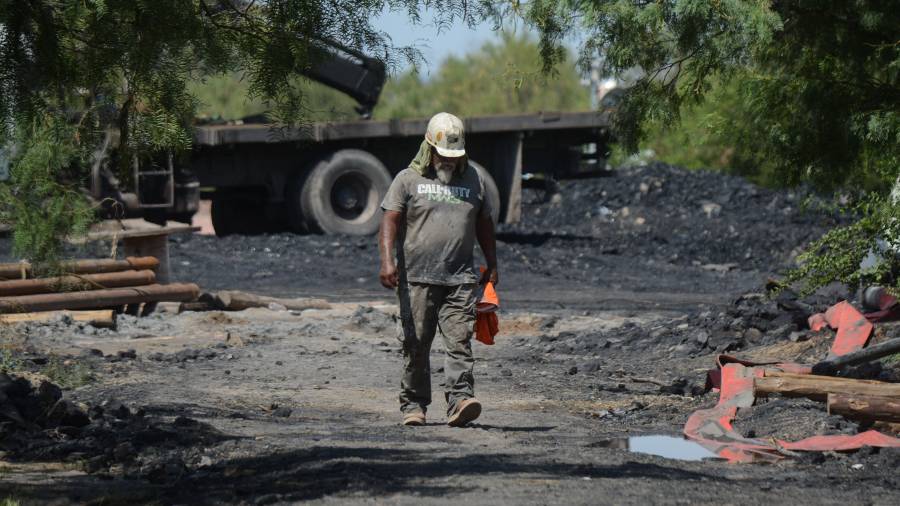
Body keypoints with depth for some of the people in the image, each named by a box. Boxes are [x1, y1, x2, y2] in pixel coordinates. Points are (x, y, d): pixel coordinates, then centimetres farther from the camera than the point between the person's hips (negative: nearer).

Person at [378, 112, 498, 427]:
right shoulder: (409, 179, 4)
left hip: (460, 279, 2)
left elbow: (484, 225, 24)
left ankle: (460, 401, -18)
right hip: (416, 279, -2)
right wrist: (387, 261, -18)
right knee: (416, 344, 2)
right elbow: (390, 222, -4)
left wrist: (492, 265, 20)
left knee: (459, 341, -11)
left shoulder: (472, 179, 15)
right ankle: (413, 404, 13)